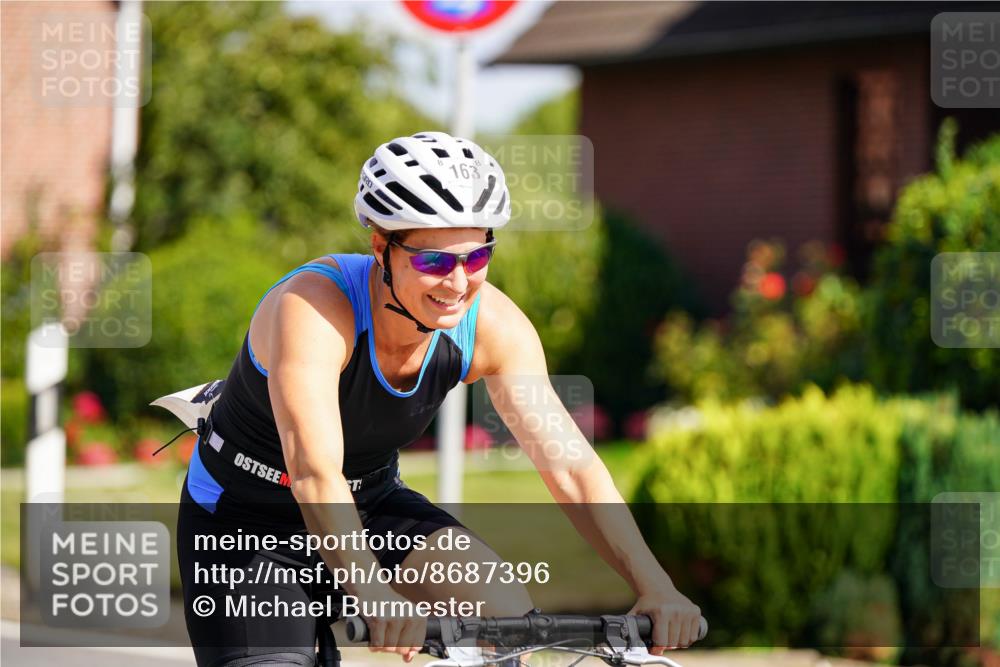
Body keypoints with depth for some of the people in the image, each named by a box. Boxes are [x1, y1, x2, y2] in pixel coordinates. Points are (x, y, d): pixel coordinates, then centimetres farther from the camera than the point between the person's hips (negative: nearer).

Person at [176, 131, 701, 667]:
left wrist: (655, 587, -32)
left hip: (371, 507, 4)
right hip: (248, 522, -4)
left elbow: (569, 465, -19)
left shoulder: (492, 325, -18)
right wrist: (375, 598, -59)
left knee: (506, 614, -19)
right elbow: (314, 471, -45)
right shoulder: (314, 307, -33)